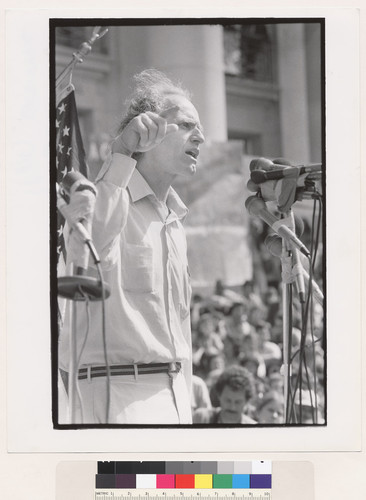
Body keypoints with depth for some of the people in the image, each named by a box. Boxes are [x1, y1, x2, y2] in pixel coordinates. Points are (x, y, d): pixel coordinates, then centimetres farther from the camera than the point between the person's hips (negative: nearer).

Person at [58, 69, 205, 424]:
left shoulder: (174, 222, 21)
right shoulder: (108, 196, -6)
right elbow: (90, 247, -30)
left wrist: (185, 408, 20)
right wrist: (121, 156, -26)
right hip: (118, 391, -8)